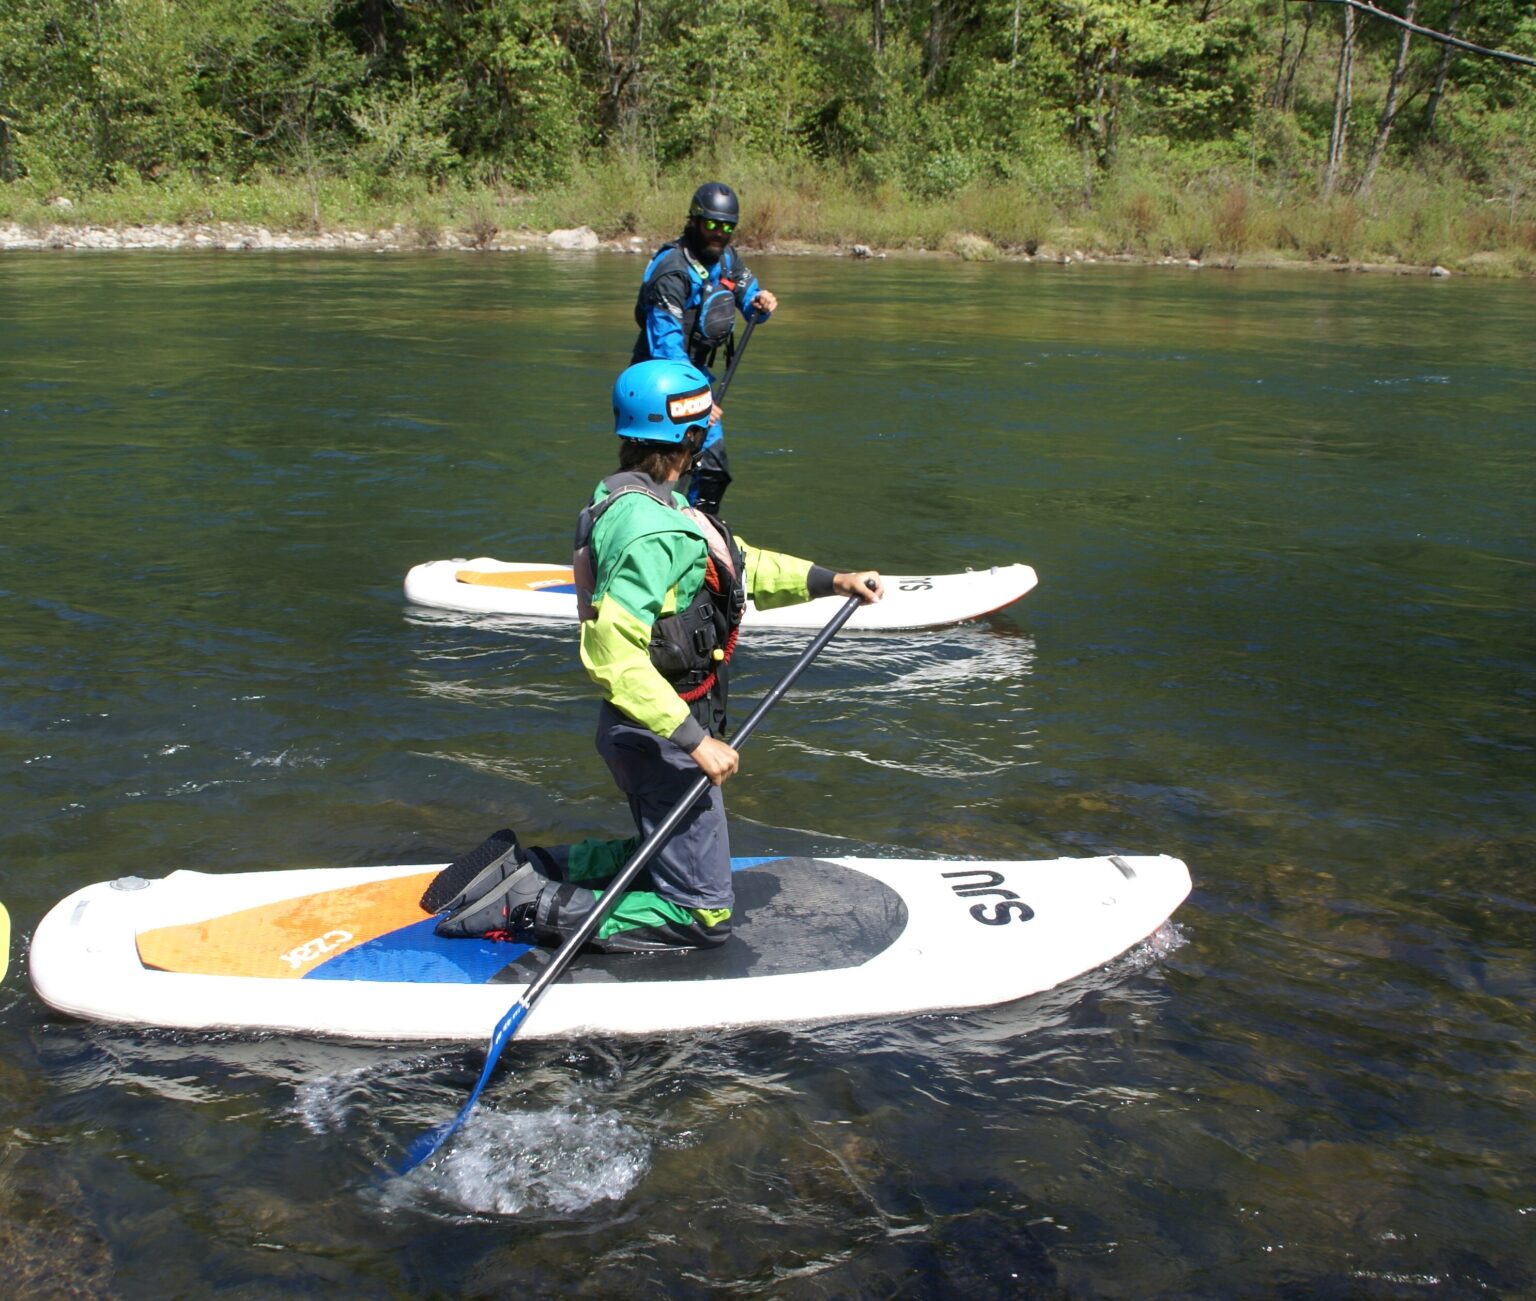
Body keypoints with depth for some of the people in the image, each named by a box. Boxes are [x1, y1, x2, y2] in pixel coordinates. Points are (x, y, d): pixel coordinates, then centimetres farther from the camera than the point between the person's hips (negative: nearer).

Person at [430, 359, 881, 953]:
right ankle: (536, 908, -2)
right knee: (703, 915, 1)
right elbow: (612, 654, -32)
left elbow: (741, 564, 17)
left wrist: (831, 580, 11)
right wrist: (695, 740, -30)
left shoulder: (648, 502, 7)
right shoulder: (649, 529, -25)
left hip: (663, 725, 10)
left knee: (661, 857, 28)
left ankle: (528, 865, 20)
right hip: (659, 737, -10)